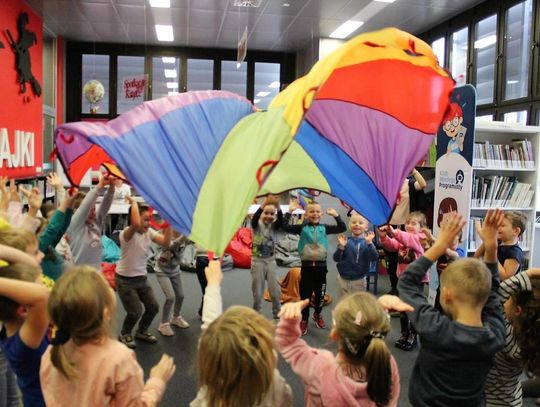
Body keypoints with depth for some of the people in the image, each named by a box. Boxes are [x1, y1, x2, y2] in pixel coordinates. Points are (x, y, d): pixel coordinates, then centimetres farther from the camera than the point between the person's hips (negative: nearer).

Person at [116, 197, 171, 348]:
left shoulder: (149, 232, -1)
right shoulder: (127, 234, -24)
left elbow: (165, 242, -10)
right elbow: (136, 224, -47)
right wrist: (134, 202, -37)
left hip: (142, 278, 7)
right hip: (125, 280, -7)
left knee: (153, 307, 10)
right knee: (135, 312, -6)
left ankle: (141, 332, 36)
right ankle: (124, 334, 24)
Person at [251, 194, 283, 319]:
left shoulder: (274, 226, 0)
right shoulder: (257, 225, -6)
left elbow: (281, 219, -21)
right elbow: (255, 216, -28)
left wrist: (277, 204, -38)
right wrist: (265, 202, -43)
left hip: (271, 260, 2)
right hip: (258, 261, -2)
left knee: (275, 291, 4)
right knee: (258, 292, 5)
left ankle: (278, 316, 20)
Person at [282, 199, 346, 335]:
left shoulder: (324, 228, 2)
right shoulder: (302, 228, -3)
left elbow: (342, 228, -1)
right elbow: (285, 227, -13)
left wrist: (335, 215, -7)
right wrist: (290, 211, -17)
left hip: (321, 266, 2)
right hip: (307, 266, -2)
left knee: (320, 294, 14)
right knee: (305, 294, 4)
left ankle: (318, 315, 39)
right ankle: (304, 320, 19)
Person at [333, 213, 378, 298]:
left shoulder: (367, 242, -7)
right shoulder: (345, 241, -6)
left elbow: (374, 258, -19)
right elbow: (336, 259, -8)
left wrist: (369, 243, -30)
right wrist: (341, 247, -26)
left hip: (359, 280, 0)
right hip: (344, 279, 1)